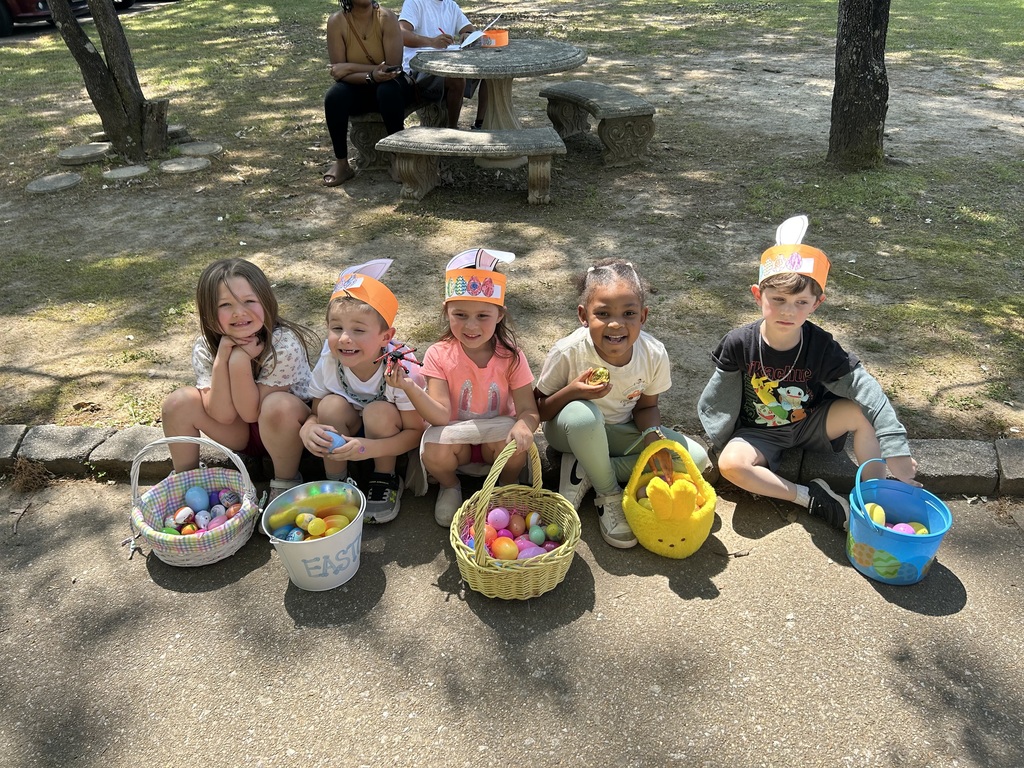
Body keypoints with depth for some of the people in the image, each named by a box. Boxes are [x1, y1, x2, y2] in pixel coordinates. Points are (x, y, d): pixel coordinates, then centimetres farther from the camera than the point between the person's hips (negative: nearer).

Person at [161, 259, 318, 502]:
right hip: (241, 433, 4)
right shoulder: (204, 348, -15)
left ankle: (287, 482, -12)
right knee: (178, 402, -18)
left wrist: (239, 359, -38)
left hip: (290, 423, -4)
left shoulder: (284, 344, -28)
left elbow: (251, 412, -26)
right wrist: (222, 356, -31)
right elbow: (223, 415, -21)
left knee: (278, 405, -37)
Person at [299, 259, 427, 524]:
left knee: (379, 412, -32)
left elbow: (416, 431, -24)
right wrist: (308, 429, -34)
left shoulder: (401, 370, -29)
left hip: (391, 439, -2)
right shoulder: (329, 363, -19)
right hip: (346, 436, 3)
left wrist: (371, 448, -41)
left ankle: (386, 480, -5)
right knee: (331, 405, -26)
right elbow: (316, 413, -7)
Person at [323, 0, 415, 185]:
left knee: (388, 90, -35)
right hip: (357, 88, 1)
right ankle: (341, 163, -15)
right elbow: (340, 73, -17)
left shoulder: (386, 18, -16)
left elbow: (393, 67, -22)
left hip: (391, 88, -1)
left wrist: (350, 67, -23)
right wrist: (371, 76, -35)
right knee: (334, 97, -29)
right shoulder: (337, 21, -13)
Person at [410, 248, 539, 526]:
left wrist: (523, 426, -41)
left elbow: (529, 410, -16)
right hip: (456, 438, 0)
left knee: (513, 447, -33)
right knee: (434, 453, -31)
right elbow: (441, 417, -21)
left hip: (497, 437, 0)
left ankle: (507, 487, 4)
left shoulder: (511, 357, -13)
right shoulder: (439, 355, -14)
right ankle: (450, 486, 6)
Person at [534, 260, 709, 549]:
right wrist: (572, 391, -37)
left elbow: (646, 406, -2)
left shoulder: (654, 354, -20)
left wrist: (652, 433, -24)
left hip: (618, 432, 4)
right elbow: (538, 411, -17)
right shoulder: (568, 352, -28)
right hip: (570, 432, -4)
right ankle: (609, 494, -13)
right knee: (583, 415, -41)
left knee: (696, 458, -13)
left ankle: (585, 471, -11)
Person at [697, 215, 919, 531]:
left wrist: (896, 452, -29)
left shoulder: (822, 347, -20)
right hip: (759, 432, -1)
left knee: (861, 411, -25)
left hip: (810, 425, 1)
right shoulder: (739, 344, -21)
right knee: (731, 464, -31)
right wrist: (722, 443, -5)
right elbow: (721, 400, -9)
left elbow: (867, 392, -24)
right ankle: (811, 497, -17)